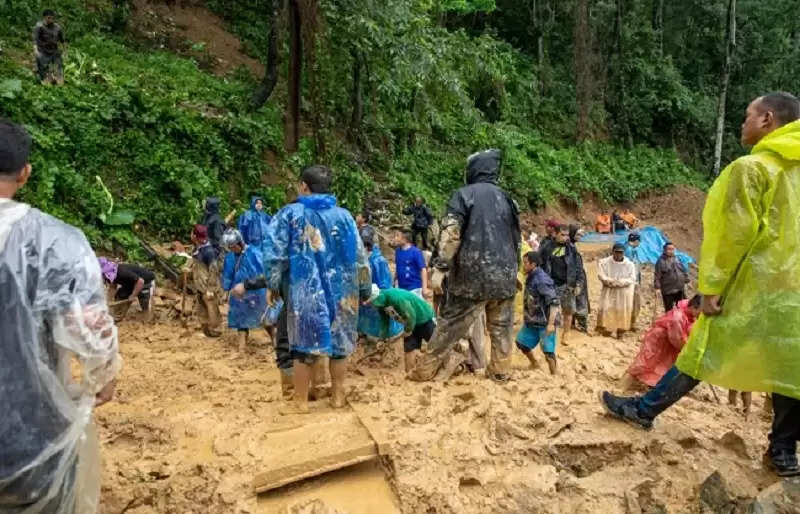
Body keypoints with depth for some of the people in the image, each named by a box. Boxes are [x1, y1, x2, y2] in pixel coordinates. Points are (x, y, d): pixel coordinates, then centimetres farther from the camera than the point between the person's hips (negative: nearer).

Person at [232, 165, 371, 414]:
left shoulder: (289, 214, -3)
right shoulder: (343, 216, 2)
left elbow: (274, 256, -6)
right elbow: (359, 257, 4)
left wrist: (272, 285, 4)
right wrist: (364, 289, 13)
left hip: (304, 292, -2)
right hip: (340, 292, 2)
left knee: (303, 346, 8)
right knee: (339, 342, 13)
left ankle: (300, 402, 17)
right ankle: (338, 395, 23)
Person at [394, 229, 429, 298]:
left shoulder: (416, 252, -14)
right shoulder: (398, 251, 2)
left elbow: (423, 269, -14)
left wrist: (424, 288, -19)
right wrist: (396, 283, 16)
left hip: (415, 288, -6)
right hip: (401, 288, 6)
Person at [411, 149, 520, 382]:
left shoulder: (464, 195, -3)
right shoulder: (507, 198, 11)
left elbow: (451, 234, -14)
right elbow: (516, 238, 18)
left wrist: (440, 267, -13)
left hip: (472, 273, -4)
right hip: (504, 274, 4)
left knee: (451, 323, 4)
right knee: (501, 325, 15)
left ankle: (425, 369, 13)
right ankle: (501, 370, 22)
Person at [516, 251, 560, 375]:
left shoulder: (542, 280, -23)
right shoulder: (530, 278, 5)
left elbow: (554, 302, -26)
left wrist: (551, 323, -28)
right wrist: (527, 317, 20)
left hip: (545, 322, -10)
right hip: (532, 321, 10)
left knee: (548, 352, -5)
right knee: (521, 342, 18)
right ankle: (534, 364, 38)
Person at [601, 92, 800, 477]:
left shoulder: (751, 167, -10)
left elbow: (734, 233, -16)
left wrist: (711, 286, -12)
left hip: (754, 286, -6)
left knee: (703, 353, 3)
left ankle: (645, 410, 14)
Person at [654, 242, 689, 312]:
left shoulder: (677, 259, 8)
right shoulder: (661, 261, -9)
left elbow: (684, 271, 18)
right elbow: (657, 275, -12)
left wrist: (686, 280, 15)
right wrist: (657, 287, -17)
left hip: (680, 289, 5)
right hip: (668, 290, -5)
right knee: (669, 310, 4)